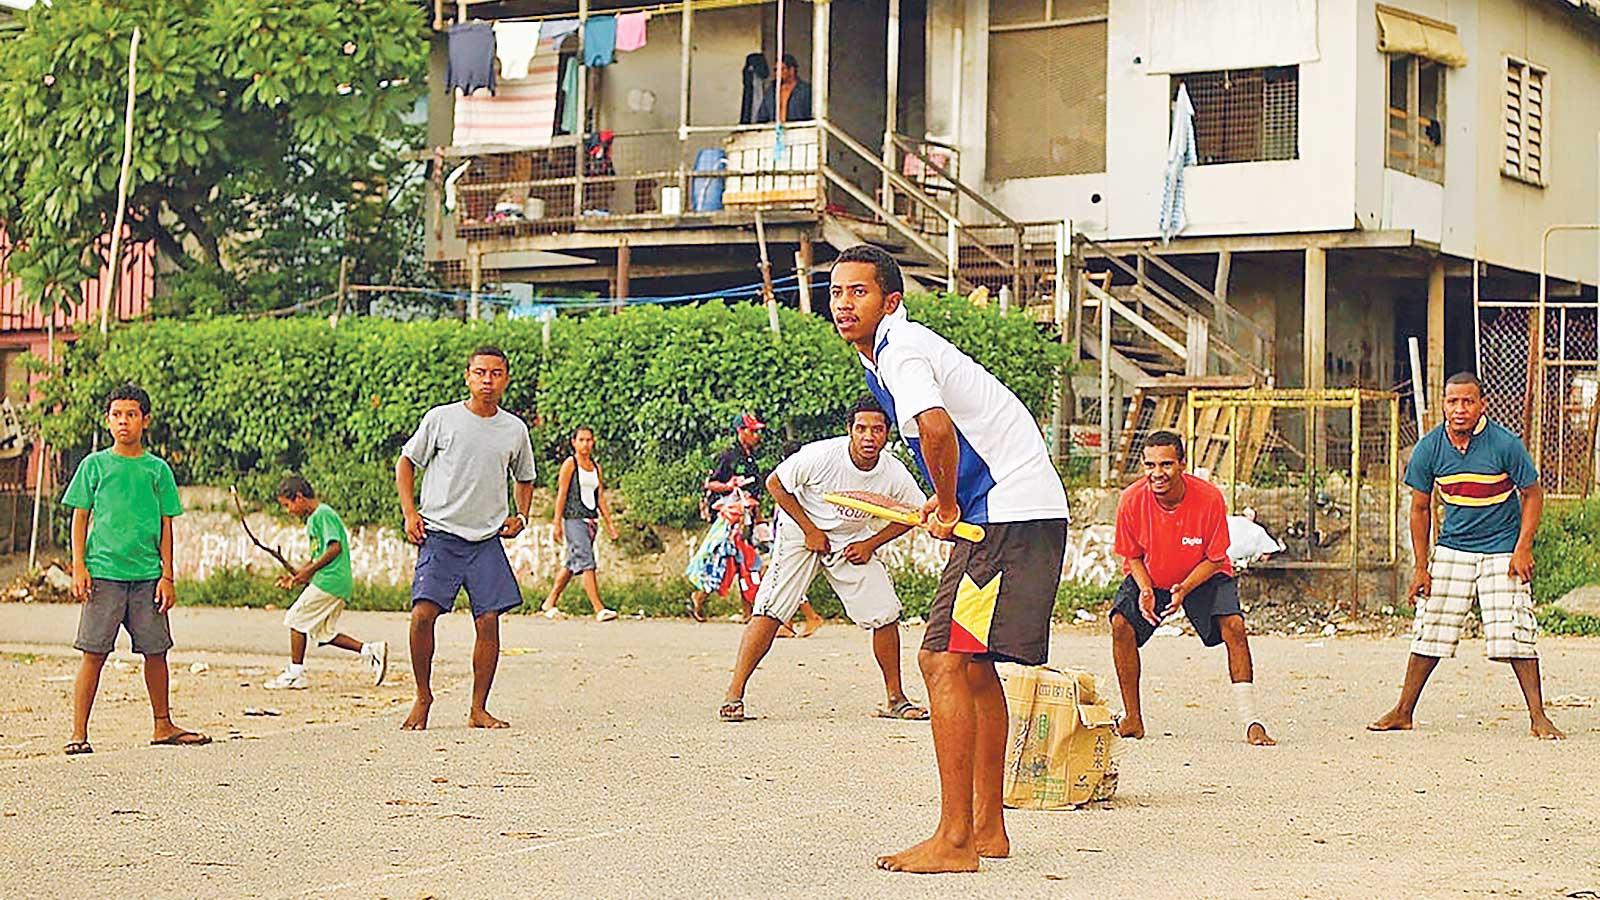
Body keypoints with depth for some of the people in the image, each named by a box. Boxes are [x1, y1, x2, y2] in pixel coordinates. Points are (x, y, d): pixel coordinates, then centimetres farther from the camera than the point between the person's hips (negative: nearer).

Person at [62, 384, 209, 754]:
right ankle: (79, 732, 0)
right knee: (94, 653, -4)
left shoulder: (158, 469, 9)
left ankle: (163, 726, 20)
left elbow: (166, 525, 10)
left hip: (147, 576, 2)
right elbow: (80, 518, 5)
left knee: (155, 651, 6)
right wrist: (79, 567, -5)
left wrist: (167, 575, 3)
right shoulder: (94, 465, 5)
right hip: (103, 572, -2)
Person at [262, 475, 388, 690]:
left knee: (296, 618, -5)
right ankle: (370, 650, 4)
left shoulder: (322, 514, -9)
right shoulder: (313, 519, 22)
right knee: (324, 632, 9)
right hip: (340, 584, 10)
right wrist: (296, 575, 17)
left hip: (330, 581, -10)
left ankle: (295, 673, -3)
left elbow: (335, 547, -19)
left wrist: (310, 570, -19)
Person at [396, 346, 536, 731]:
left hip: (487, 540, 3)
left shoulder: (515, 430, 9)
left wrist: (521, 516, 9)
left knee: (489, 620, -5)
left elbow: (524, 479, 26)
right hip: (439, 533, -2)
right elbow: (406, 462, 10)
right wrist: (410, 513, -1)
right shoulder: (441, 418, 1)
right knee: (423, 612, -16)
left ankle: (478, 710, 6)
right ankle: (423, 696, 3)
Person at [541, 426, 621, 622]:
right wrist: (557, 523, -10)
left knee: (573, 564, 12)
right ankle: (599, 609, -21)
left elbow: (600, 497, 18)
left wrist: (609, 523, 13)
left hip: (591, 519, 7)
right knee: (587, 562, -15)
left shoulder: (596, 466, 15)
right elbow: (561, 494, -5)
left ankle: (550, 602, 24)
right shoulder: (570, 464, -3)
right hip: (574, 519, -7)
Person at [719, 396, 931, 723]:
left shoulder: (894, 473, -17)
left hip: (853, 542, 4)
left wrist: (870, 544, -7)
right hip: (801, 531, -3)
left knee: (886, 614, -5)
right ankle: (734, 694, -11)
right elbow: (775, 483, -15)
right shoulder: (821, 455, -27)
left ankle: (895, 699, 9)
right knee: (770, 610, -15)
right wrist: (811, 530, -15)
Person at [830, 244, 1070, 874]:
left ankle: (954, 841, -14)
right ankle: (988, 827, 24)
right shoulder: (899, 348, 16)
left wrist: (947, 506, -19)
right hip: (1017, 509, 11)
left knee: (943, 661, -14)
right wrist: (948, 499, 19)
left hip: (1008, 512, -11)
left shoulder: (898, 351, -15)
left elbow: (935, 427, -35)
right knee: (972, 666, 16)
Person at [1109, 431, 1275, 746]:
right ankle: (1132, 719, -10)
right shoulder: (1132, 500, -23)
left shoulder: (1209, 498, -27)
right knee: (1121, 623, -22)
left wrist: (1184, 589, -29)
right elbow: (1132, 556, -6)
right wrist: (1144, 590, -24)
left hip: (1203, 576, -1)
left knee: (1233, 625, -23)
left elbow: (1214, 559, -14)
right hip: (1149, 577, 1)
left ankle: (1250, 721, -17)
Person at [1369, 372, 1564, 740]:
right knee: (1429, 631, 3)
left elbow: (1532, 494, -4)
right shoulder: (1429, 449, -7)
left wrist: (1523, 548, -13)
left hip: (1502, 551, -3)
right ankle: (1403, 713, 12)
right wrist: (1421, 567, 1)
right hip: (1452, 549, 3)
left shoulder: (1505, 444, -15)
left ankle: (1538, 717, 0)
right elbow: (1420, 509, 4)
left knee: (1514, 633, -9)